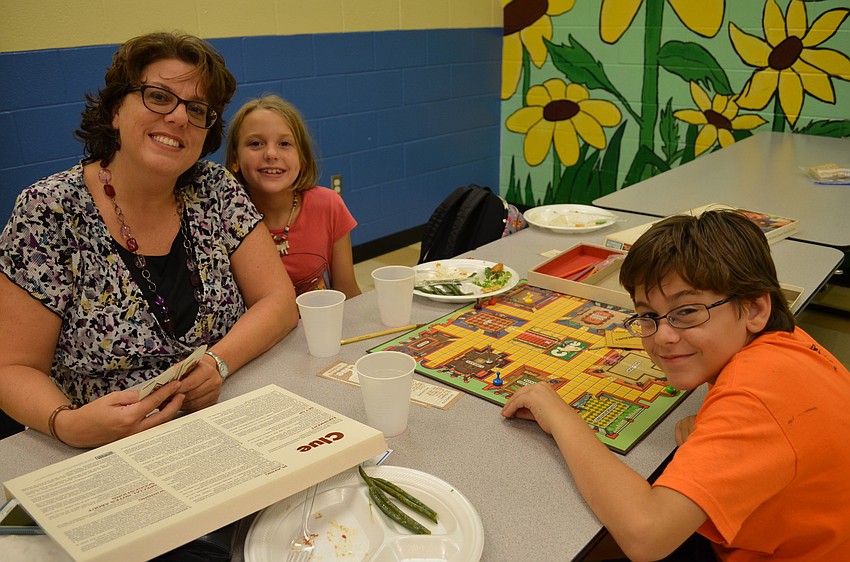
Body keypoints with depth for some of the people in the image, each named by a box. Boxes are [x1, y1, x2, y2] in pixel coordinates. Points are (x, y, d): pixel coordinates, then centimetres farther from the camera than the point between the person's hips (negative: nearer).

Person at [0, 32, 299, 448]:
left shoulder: (214, 190, 1)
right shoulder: (49, 212, -8)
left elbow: (279, 301, -2)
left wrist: (218, 363, -19)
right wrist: (65, 424, -26)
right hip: (101, 445, -3)